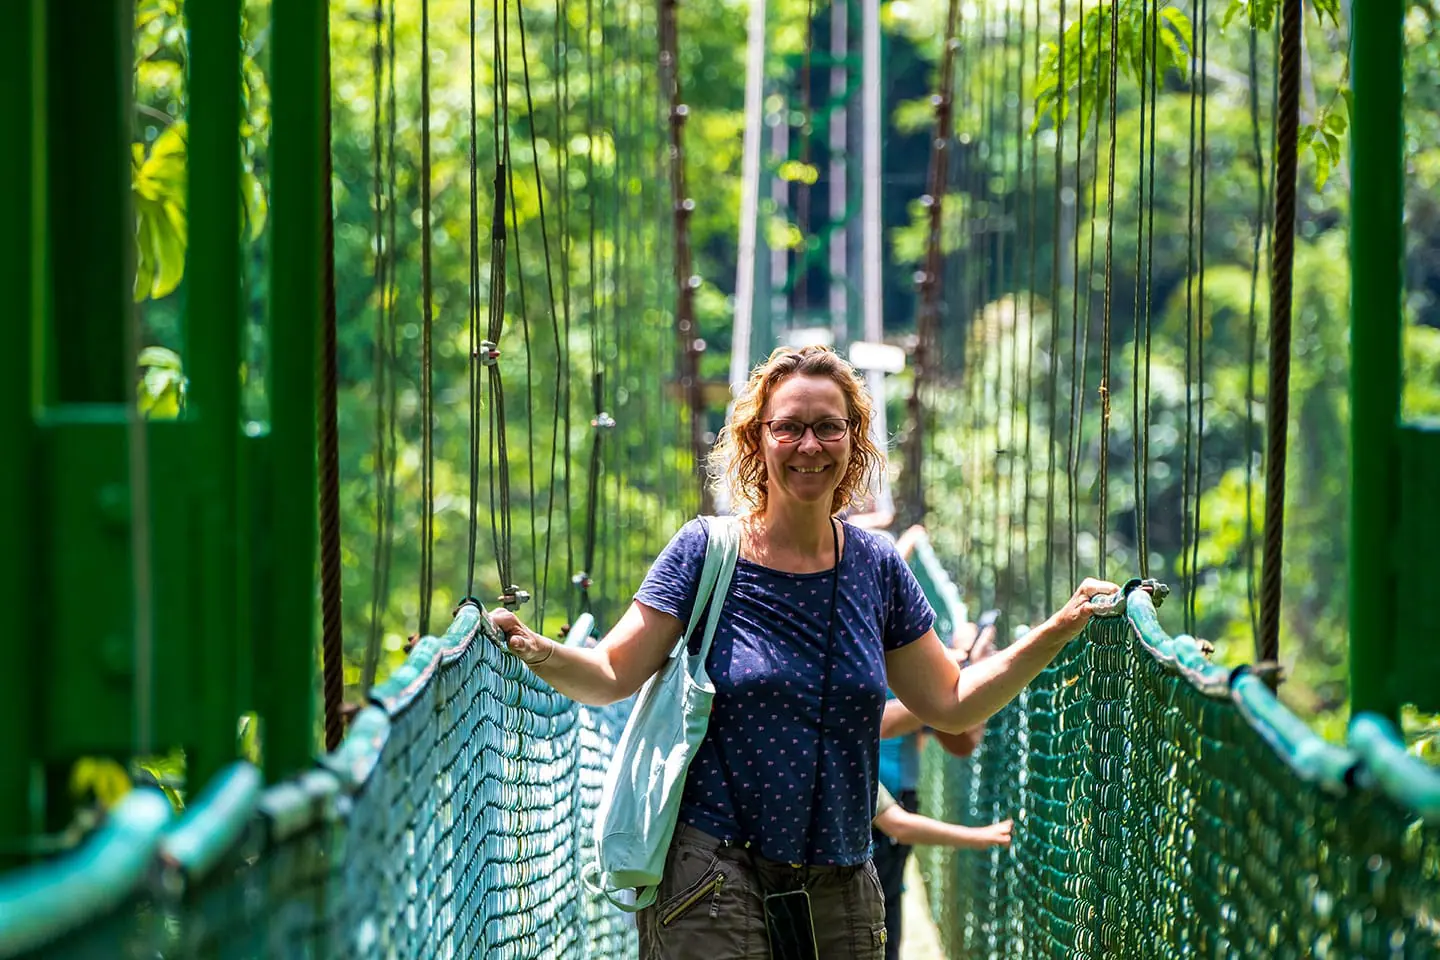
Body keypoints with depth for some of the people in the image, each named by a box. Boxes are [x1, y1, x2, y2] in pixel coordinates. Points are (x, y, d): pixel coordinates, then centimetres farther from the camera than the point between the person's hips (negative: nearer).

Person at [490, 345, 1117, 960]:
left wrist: (1059, 631, 5)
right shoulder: (706, 552, -3)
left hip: (839, 884, 4)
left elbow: (952, 703, 13)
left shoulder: (878, 569, 7)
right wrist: (538, 652, -27)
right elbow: (611, 674, -7)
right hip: (713, 864, -3)